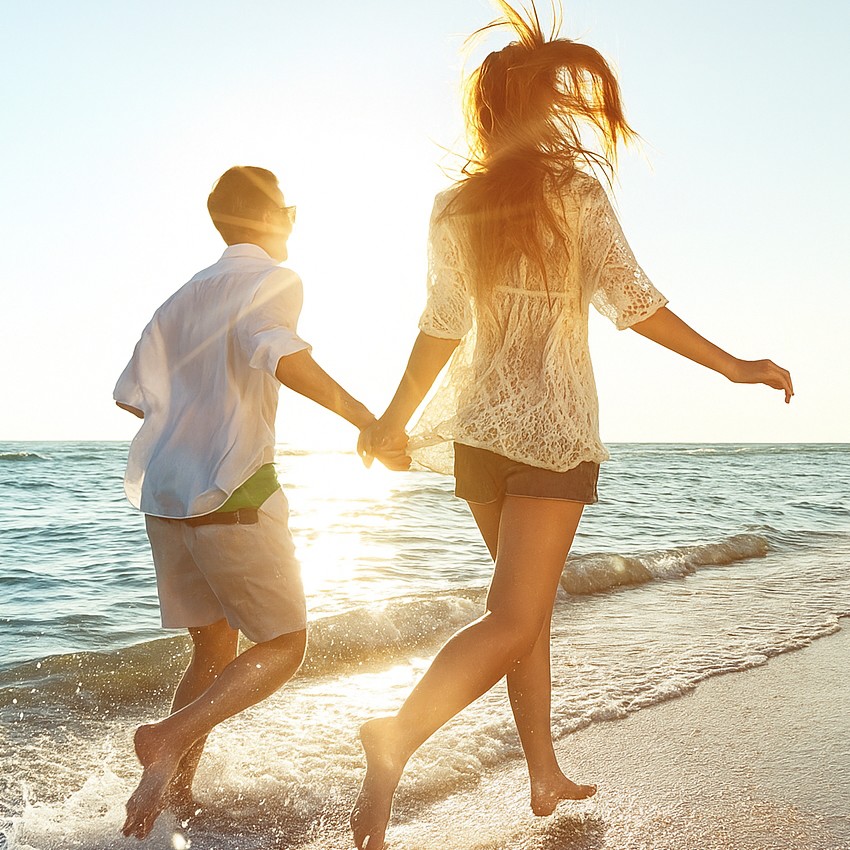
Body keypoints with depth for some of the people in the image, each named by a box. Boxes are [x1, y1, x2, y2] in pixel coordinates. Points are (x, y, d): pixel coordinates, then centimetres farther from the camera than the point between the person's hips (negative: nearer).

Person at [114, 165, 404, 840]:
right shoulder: (274, 280, -3)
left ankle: (177, 793, 14)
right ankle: (171, 738, -12)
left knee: (214, 648, 18)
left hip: (163, 493, 7)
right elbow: (271, 348, -26)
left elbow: (132, 393, 16)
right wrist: (365, 419, -28)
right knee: (284, 645, 6)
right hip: (231, 493, -7)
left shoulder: (187, 294, 17)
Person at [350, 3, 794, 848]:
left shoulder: (452, 207, 5)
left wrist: (393, 420, 12)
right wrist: (732, 365, -2)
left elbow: (443, 325, 2)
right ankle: (397, 735, -29)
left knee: (527, 608, 16)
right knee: (513, 621, -9)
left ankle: (545, 776, 23)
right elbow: (630, 298, -9)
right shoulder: (573, 185, -6)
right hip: (551, 430, -5)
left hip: (477, 428, 6)